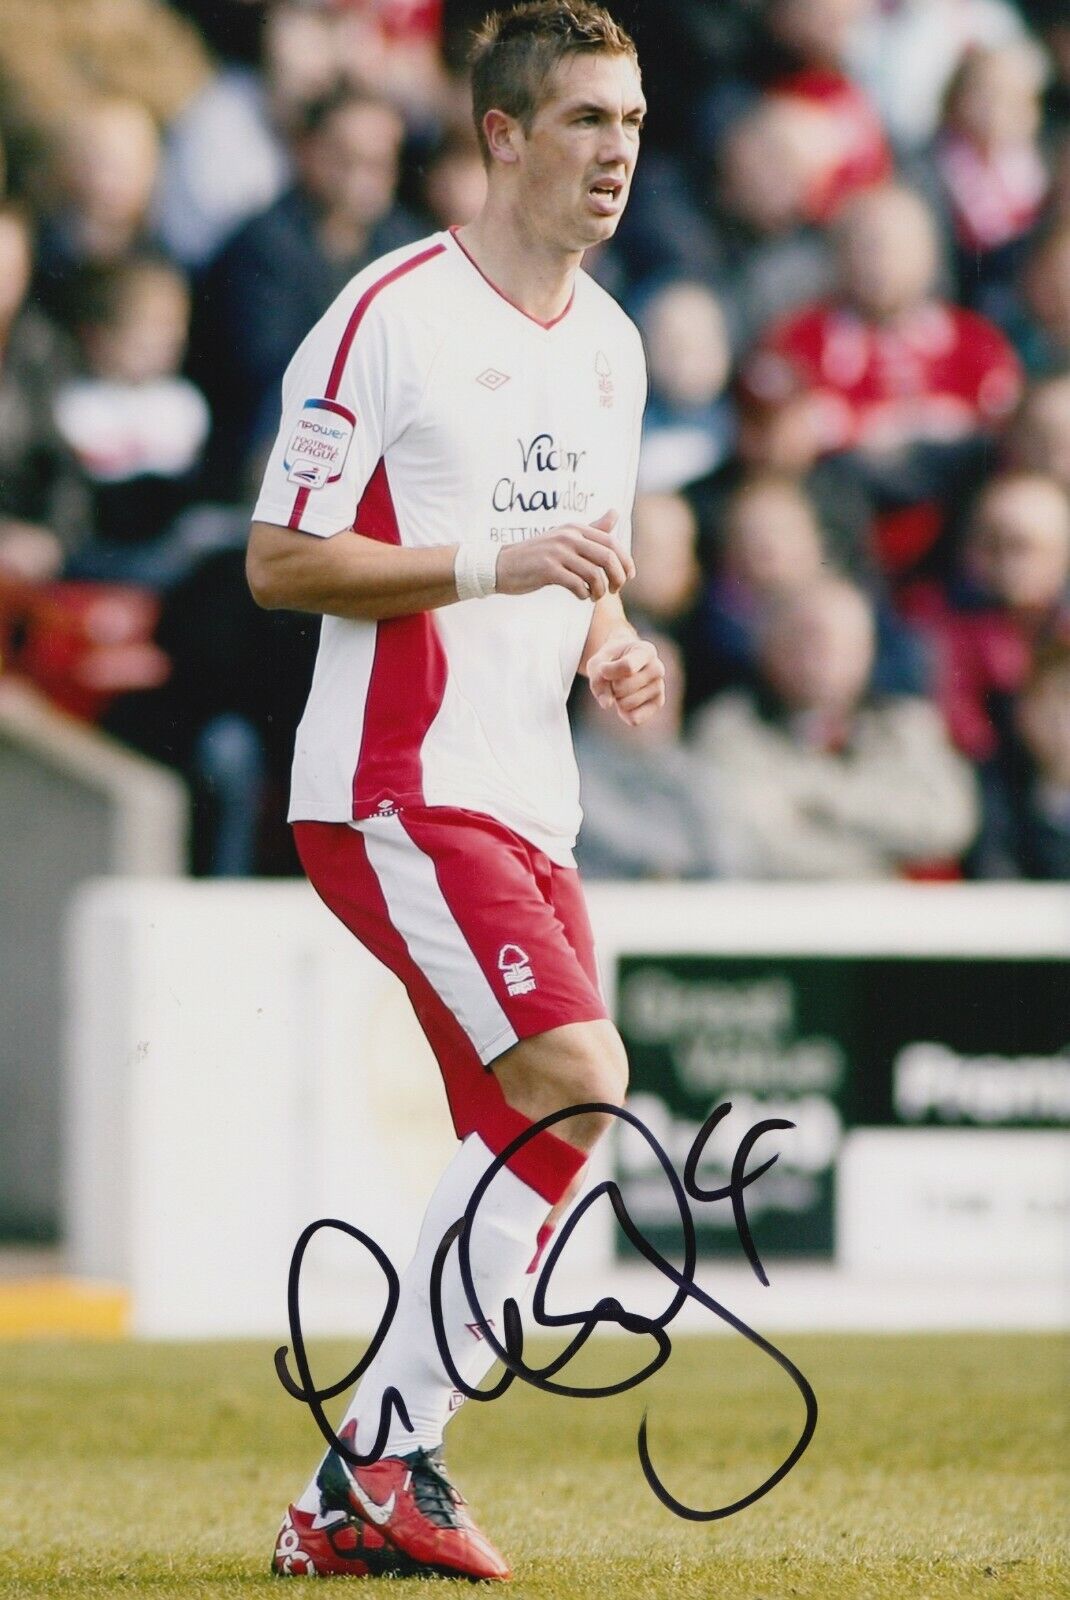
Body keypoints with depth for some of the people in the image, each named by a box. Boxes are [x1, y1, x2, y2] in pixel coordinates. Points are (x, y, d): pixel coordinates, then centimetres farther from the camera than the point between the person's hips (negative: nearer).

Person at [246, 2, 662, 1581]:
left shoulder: (611, 343, 15)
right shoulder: (389, 316, -9)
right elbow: (279, 562, -11)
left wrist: (613, 649, 5)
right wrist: (495, 564, -19)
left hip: (529, 800, 9)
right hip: (397, 787, -8)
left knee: (525, 1145, 4)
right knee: (577, 1079, -20)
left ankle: (350, 1505, 11)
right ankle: (391, 1450, -12)